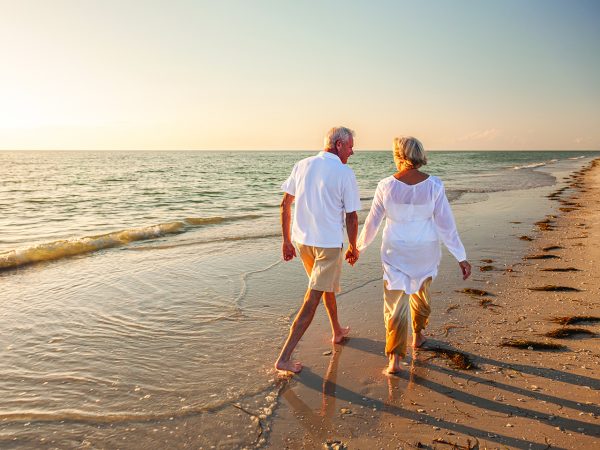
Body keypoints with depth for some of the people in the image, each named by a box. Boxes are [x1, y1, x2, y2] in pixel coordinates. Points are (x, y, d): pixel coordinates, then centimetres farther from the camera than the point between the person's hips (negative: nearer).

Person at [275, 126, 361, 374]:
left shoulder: (302, 165, 4)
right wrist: (353, 248, 7)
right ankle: (284, 357, 0)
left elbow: (285, 204, 5)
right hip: (329, 243, -6)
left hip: (301, 240, 6)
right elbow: (351, 216, -7)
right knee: (312, 299, 0)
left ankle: (337, 331, 45)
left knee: (327, 285, 27)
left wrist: (286, 240, 12)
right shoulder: (345, 173, -11)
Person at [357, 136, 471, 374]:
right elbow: (446, 224, -11)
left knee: (395, 302, 5)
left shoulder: (386, 186, -13)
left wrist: (359, 246, 12)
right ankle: (417, 335, 46)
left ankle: (395, 358, 0)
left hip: (395, 251, -2)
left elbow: (372, 221, -3)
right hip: (425, 251, 2)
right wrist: (461, 257, -3)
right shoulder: (434, 185, -13)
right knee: (421, 292, 27)